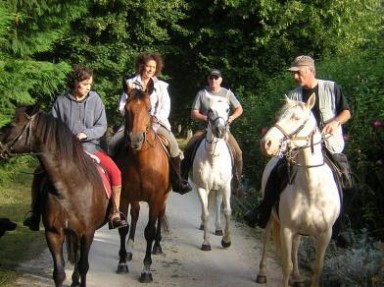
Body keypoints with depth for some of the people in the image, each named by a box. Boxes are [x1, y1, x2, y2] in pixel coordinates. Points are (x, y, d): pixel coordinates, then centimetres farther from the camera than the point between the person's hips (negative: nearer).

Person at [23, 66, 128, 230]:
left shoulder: (94, 99, -1)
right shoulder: (61, 101, -2)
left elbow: (102, 126, -2)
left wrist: (85, 134, -17)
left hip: (90, 147, 0)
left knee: (115, 172, -19)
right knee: (40, 173, -17)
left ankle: (115, 214, -9)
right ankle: (35, 212, -1)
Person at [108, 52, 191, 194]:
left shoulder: (161, 86, 9)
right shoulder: (131, 83, 7)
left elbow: (165, 107, 3)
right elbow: (122, 106, 4)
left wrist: (156, 118, -14)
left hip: (155, 121, 0)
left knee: (173, 144, -25)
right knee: (113, 143, -21)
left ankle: (176, 182, -16)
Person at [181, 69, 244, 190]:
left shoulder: (227, 93, 5)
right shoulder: (202, 93, 2)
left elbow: (239, 109, 11)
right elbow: (194, 113, 1)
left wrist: (232, 117, -9)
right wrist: (205, 118, -17)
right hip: (204, 129, 0)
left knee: (237, 152, -18)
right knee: (188, 149, -20)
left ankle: (236, 182, -1)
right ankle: (183, 178, -6)